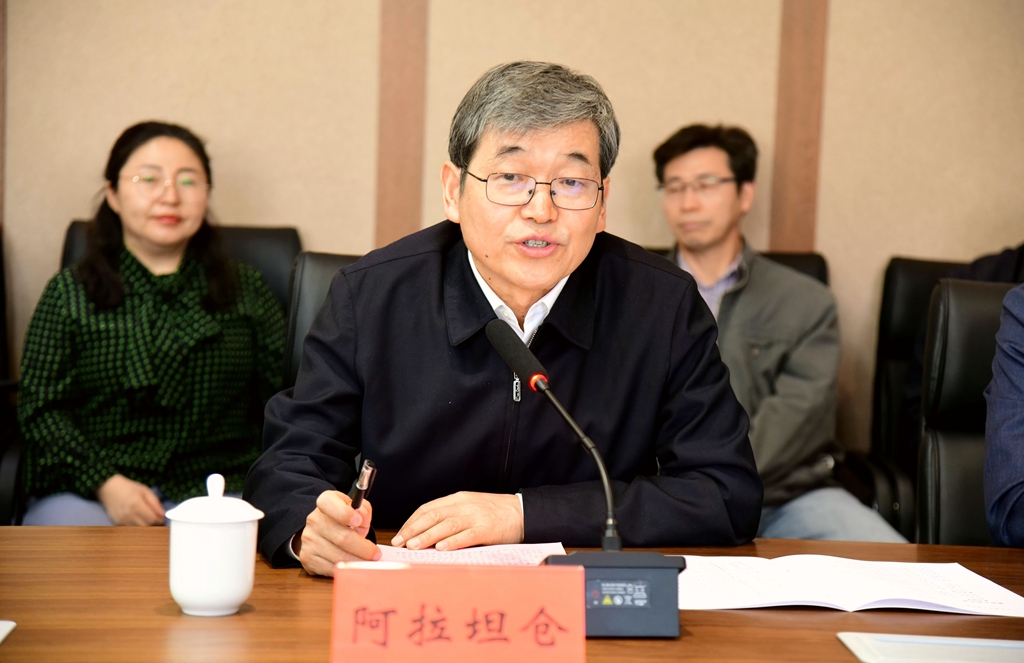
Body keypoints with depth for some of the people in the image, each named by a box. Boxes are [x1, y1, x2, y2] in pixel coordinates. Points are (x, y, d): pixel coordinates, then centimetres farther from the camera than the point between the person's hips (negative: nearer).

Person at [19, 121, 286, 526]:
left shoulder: (247, 293, 14)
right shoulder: (70, 294, 11)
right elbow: (40, 406, 4)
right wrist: (107, 484, -11)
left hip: (212, 492, 0)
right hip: (87, 492, 1)